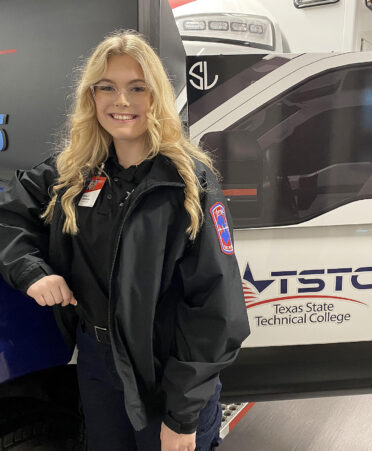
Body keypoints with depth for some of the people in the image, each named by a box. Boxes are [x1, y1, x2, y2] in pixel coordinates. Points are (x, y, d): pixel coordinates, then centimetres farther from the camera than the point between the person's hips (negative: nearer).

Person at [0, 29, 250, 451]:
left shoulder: (190, 183, -18)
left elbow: (214, 304, -19)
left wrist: (183, 415, -16)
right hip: (94, 358, 5)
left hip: (167, 371, -4)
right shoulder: (71, 171, -3)